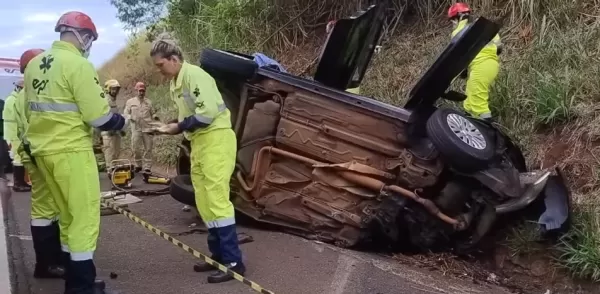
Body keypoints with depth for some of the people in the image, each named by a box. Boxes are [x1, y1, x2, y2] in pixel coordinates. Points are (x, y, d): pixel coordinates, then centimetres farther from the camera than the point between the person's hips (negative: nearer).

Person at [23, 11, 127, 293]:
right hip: (70, 151, -9)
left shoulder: (34, 64, 11)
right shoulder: (78, 65, -14)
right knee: (85, 216, -2)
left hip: (41, 149, 9)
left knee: (68, 214, 17)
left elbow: (31, 111, 16)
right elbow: (99, 117, -16)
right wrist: (122, 122, 2)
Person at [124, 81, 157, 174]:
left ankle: (147, 168, 4)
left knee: (148, 149, 0)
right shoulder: (130, 102, 8)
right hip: (136, 128, -1)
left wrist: (155, 117, -5)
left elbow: (152, 113, 18)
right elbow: (126, 113, 5)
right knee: (135, 148, -1)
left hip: (147, 128, 1)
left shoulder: (149, 102, 13)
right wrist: (131, 117, -15)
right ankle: (138, 165, 16)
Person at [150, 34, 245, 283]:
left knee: (216, 198, -13)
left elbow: (208, 112, -22)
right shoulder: (175, 84, 16)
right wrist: (172, 127, 2)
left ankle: (234, 262, -9)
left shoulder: (194, 75, -13)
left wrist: (178, 127, -14)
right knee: (204, 201, 10)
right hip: (198, 142, 10)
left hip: (215, 139, -10)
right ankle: (218, 254, 18)